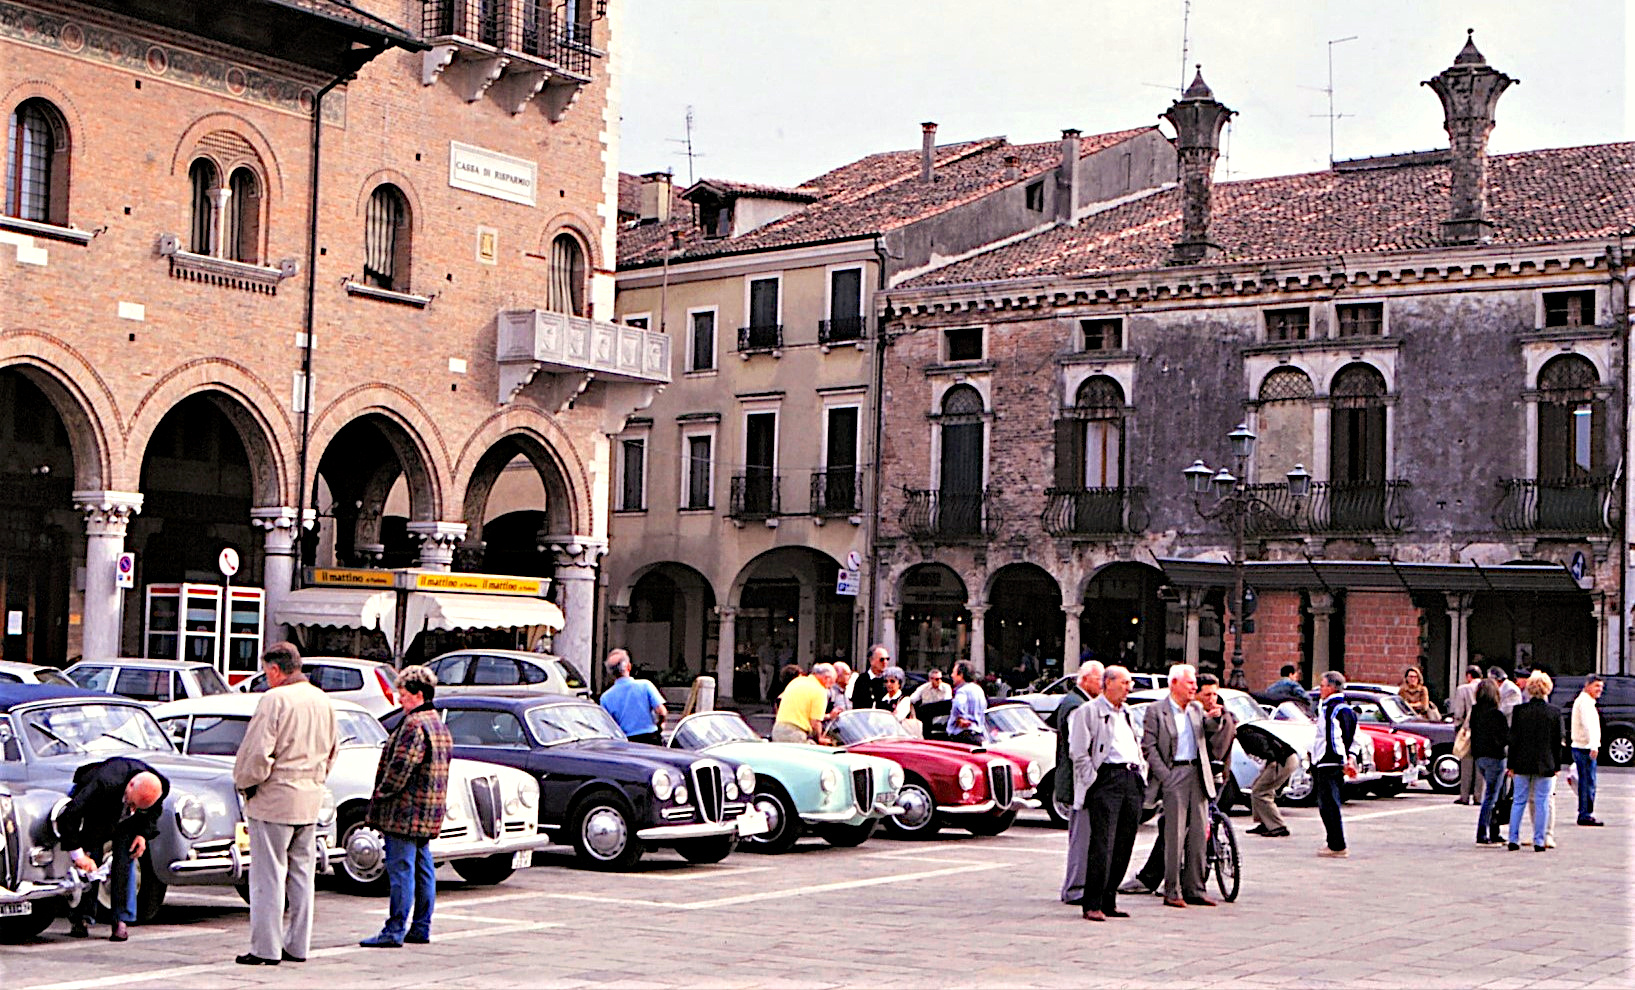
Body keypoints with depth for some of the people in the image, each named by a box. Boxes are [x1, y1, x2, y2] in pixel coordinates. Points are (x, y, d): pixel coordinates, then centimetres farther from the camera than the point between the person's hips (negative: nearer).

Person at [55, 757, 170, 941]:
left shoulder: (162, 786, -31)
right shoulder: (104, 784, -46)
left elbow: (154, 810, -3)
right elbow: (68, 817, -43)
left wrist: (144, 833, -18)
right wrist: (77, 854, -42)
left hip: (125, 820, 3)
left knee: (126, 860, -13)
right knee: (88, 863, -13)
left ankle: (122, 921, -10)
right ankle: (79, 920, 0)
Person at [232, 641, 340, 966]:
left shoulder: (274, 699, -15)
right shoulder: (322, 701, 10)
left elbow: (257, 751, -18)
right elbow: (332, 750, 19)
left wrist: (244, 782, -3)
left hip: (274, 799, -7)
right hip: (310, 800, 7)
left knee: (268, 876, -2)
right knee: (301, 875, 12)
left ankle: (265, 948, 0)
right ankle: (297, 945, 16)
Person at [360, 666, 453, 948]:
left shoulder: (414, 726, -16)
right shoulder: (440, 726, 16)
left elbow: (400, 766, -22)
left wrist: (383, 792, -9)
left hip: (405, 811, -10)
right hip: (429, 814, 10)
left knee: (401, 870, -8)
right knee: (423, 869, 12)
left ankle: (394, 931, -7)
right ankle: (421, 928, 16)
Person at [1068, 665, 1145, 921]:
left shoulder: (1127, 714, 23)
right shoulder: (1088, 711, 0)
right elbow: (1080, 754, -6)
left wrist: (1141, 776, 15)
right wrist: (1093, 782, -12)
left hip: (1132, 779, 7)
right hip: (1106, 778, -7)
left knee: (1124, 845, 5)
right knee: (1103, 844, -11)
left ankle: (1108, 901, 12)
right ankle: (1092, 904, -9)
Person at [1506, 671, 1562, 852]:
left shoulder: (1519, 710, -6)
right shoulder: (1554, 711, -5)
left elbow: (1513, 738, -3)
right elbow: (1557, 741, 0)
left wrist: (1511, 764, 4)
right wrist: (1557, 765, 8)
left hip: (1522, 762, 1)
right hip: (1545, 763, -1)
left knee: (1519, 801, 9)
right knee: (1542, 802, 6)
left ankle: (1513, 839, 7)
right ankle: (1539, 841, 4)